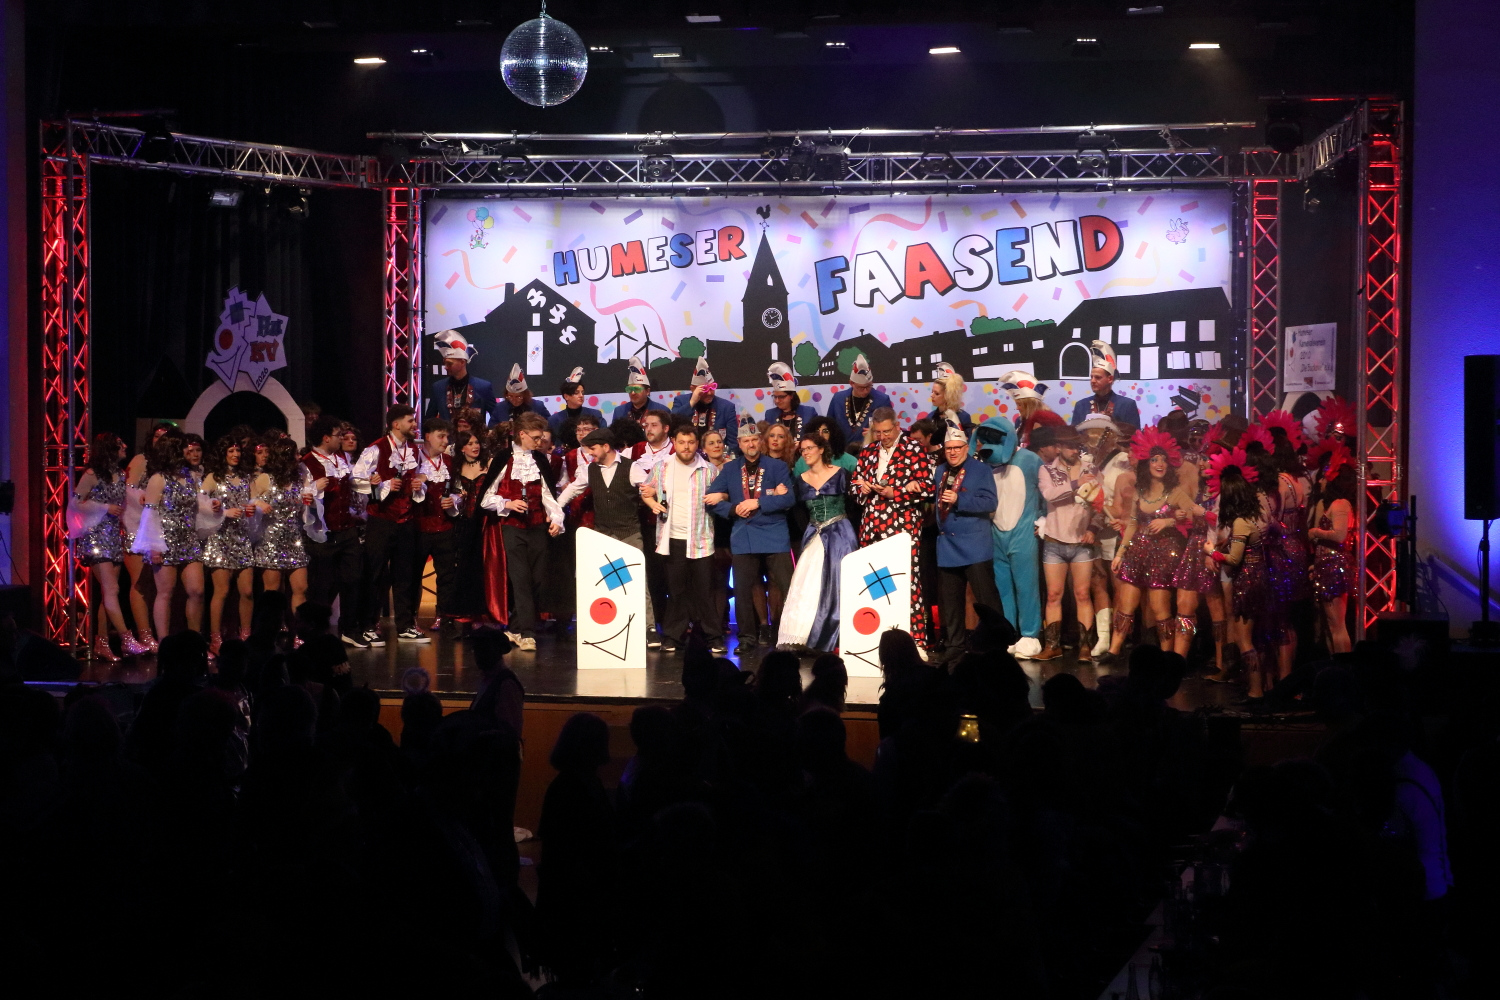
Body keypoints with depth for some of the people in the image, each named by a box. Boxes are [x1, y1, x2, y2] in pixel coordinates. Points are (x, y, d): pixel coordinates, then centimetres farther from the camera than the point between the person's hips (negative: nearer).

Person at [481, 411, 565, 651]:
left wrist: (556, 519, -2)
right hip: (513, 527, -4)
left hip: (537, 527, 4)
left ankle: (515, 628, 15)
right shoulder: (503, 460, -1)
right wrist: (507, 504, -15)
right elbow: (487, 498, 2)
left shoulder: (540, 460, 10)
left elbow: (547, 494, 13)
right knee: (521, 580, -12)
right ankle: (527, 634, -13)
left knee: (536, 581, 3)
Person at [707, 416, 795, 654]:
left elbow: (789, 498, -8)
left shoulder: (777, 466, 3)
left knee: (786, 587, -4)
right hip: (743, 538, 2)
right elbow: (712, 498, 7)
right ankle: (747, 638, 11)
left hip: (775, 536, -2)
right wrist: (733, 510, -8)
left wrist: (757, 503, -14)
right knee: (743, 590, 3)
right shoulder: (729, 470, 12)